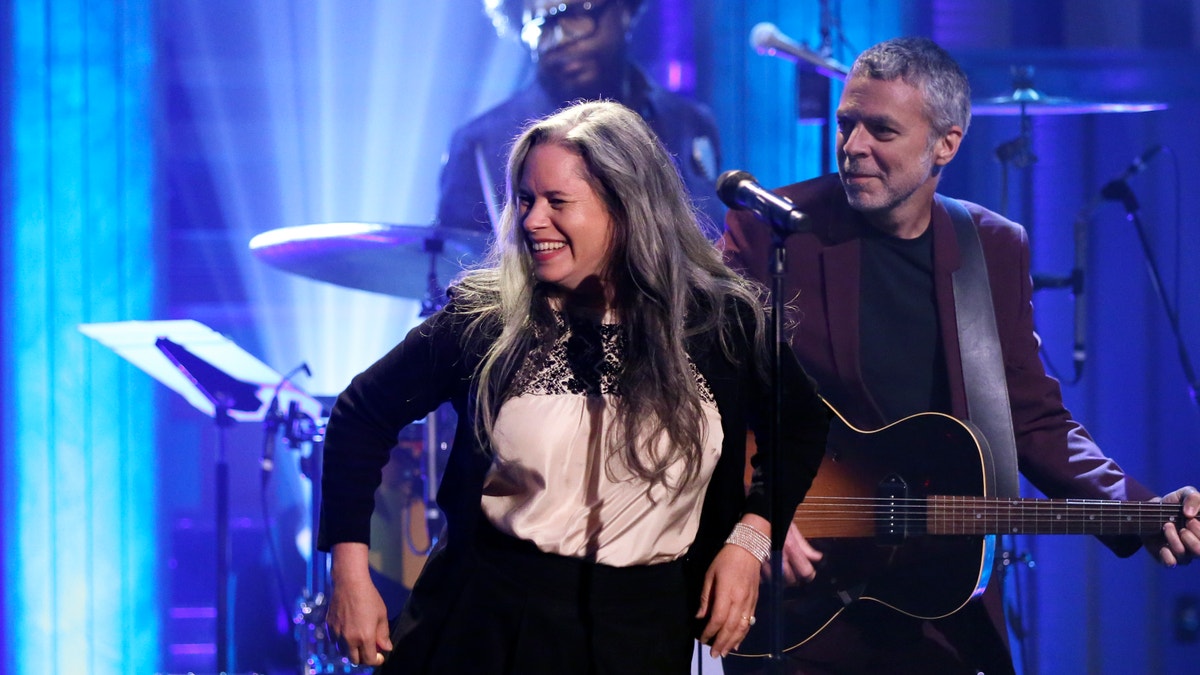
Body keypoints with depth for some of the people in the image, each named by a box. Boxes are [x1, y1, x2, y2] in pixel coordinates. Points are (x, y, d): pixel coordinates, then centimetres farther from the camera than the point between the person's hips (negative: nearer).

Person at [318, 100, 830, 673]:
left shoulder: (722, 321, -5)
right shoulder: (487, 319, -7)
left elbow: (803, 427, 11)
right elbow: (362, 416, 1)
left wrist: (750, 538, -3)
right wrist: (350, 571, -5)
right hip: (493, 620, -1)